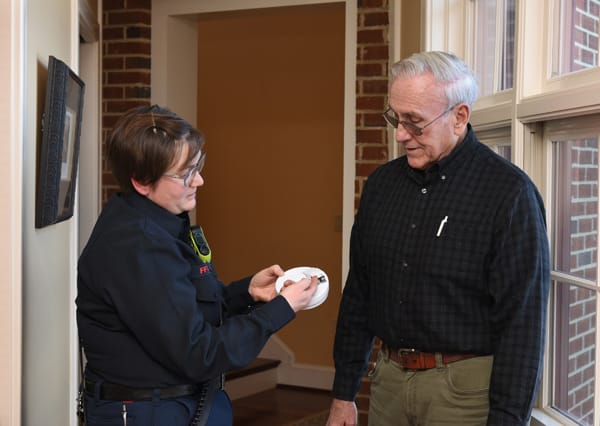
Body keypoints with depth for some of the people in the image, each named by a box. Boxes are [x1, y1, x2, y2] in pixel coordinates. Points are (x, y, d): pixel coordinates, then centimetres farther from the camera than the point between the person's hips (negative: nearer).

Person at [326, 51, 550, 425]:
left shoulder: (509, 193, -14)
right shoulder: (382, 183, 4)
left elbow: (521, 322, -16)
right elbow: (358, 293, 9)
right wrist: (344, 393, 10)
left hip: (466, 388, -5)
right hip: (389, 377, 5)